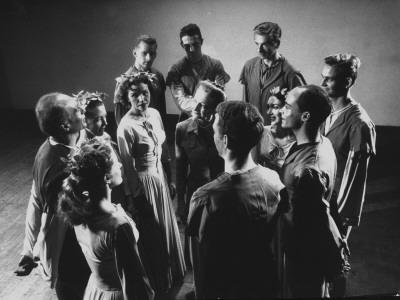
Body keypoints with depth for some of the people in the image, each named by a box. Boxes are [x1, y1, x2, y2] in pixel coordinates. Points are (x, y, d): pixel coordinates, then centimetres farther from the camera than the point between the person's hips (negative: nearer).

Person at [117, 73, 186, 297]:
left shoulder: (155, 114, -3)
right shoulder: (126, 126, -24)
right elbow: (128, 167, -17)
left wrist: (169, 178, 12)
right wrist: (138, 197, -11)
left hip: (160, 176, 7)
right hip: (144, 182, -7)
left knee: (167, 226, 23)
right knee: (152, 234, 12)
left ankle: (172, 273, 49)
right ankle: (157, 283, 38)